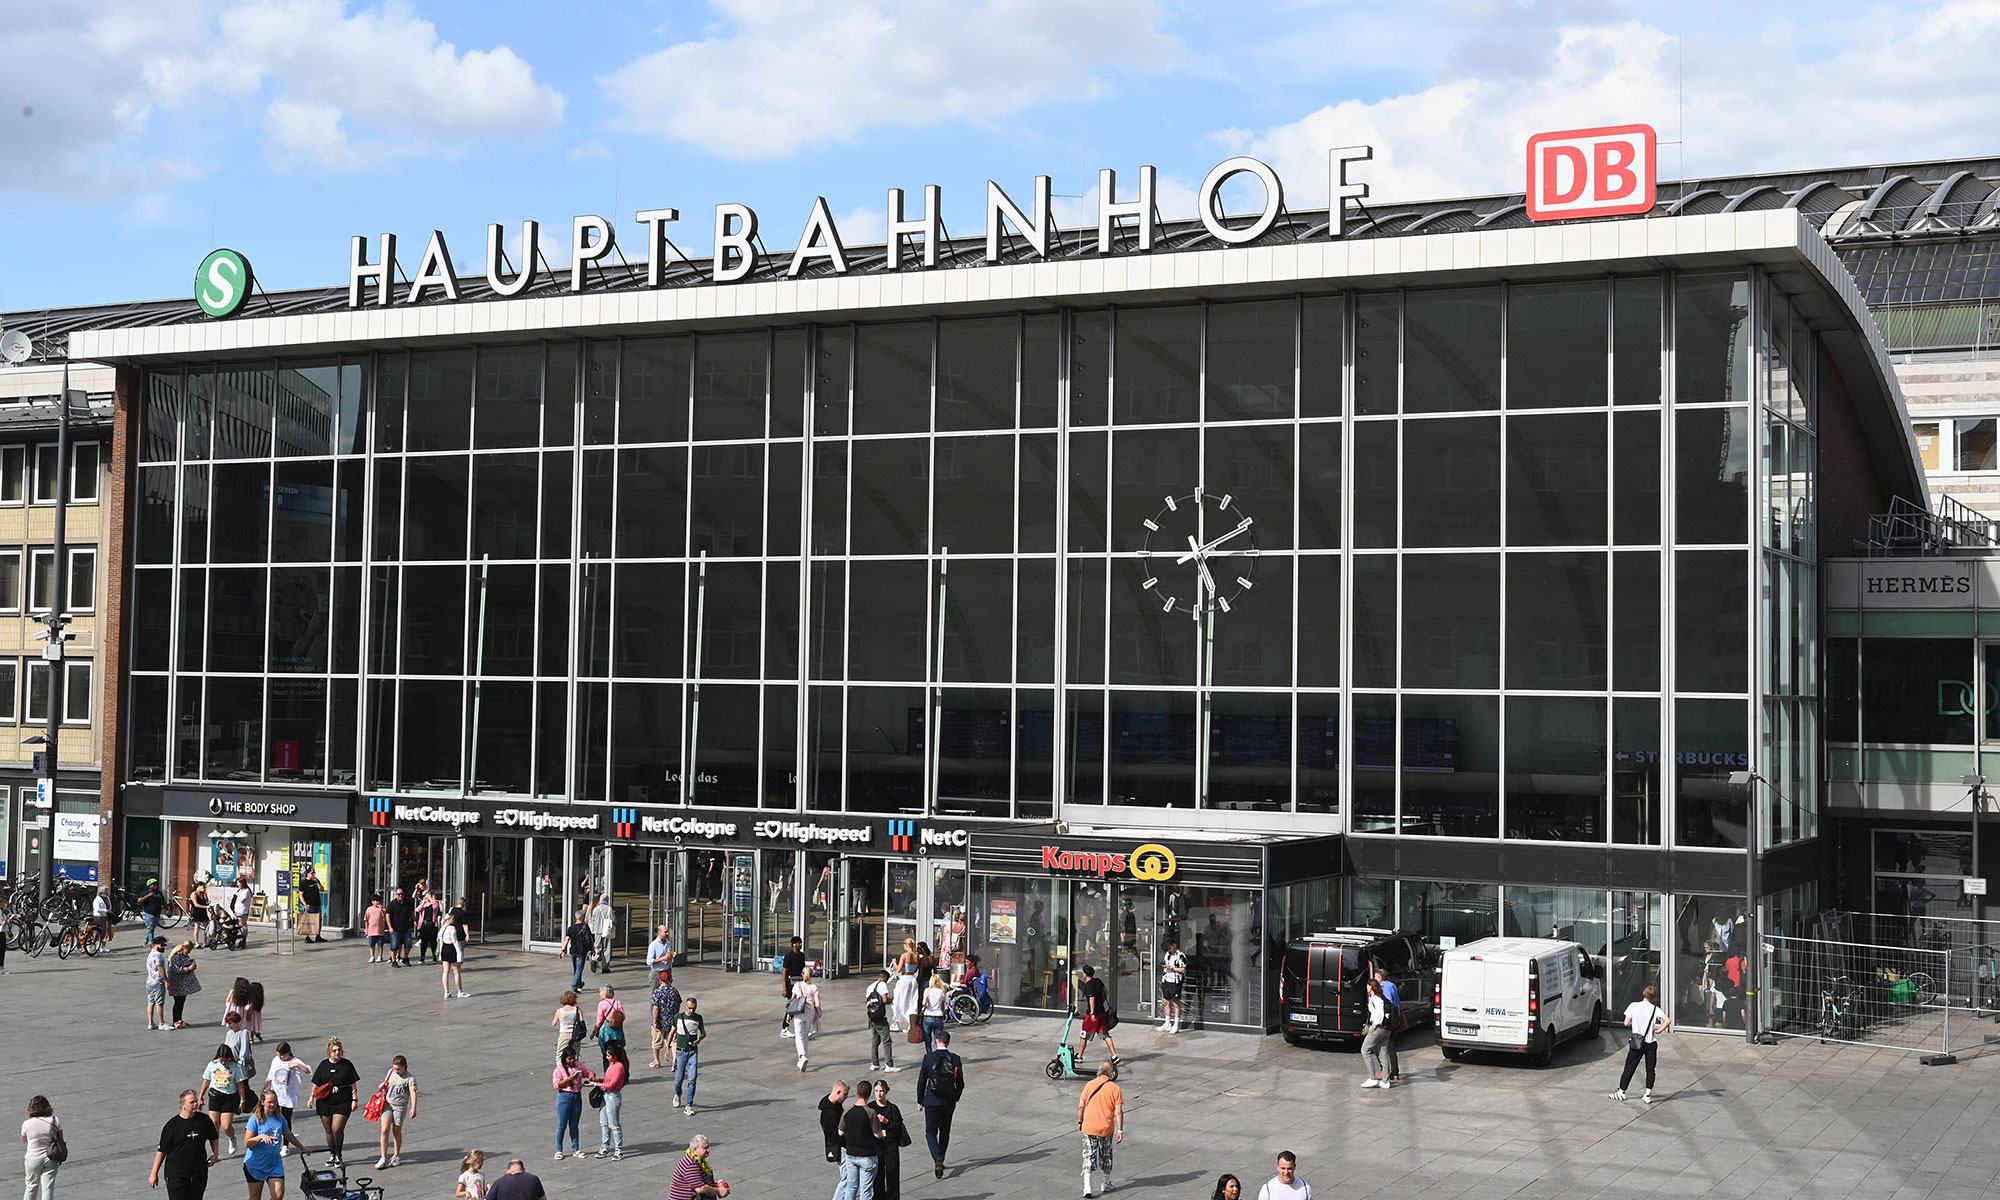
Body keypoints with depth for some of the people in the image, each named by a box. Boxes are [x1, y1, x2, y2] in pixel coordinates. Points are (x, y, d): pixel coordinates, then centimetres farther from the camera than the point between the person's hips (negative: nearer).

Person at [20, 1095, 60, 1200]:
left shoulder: (27, 1124, -14)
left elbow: (23, 1140, 5)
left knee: (31, 1186, 18)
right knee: (47, 1188, 3)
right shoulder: (55, 1121, -11)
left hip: (33, 1159, -1)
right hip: (51, 1159, 1)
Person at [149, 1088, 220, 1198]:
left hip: (199, 1174, 3)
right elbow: (162, 1151, -3)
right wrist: (154, 1173, -2)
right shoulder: (172, 1125, -8)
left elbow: (213, 1138, 19)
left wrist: (215, 1154, 3)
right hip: (176, 1175, -3)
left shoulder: (204, 1120, 1)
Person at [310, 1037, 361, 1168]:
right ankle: (332, 1154, 25)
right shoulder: (324, 1065, 4)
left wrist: (354, 1099, -1)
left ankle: (338, 1155, 5)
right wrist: (312, 1097, 1)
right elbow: (316, 1083, 10)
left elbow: (353, 1083, 3)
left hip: (342, 1102, -3)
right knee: (328, 1130, 10)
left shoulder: (347, 1065, 0)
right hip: (325, 1102, 3)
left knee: (337, 1129, -12)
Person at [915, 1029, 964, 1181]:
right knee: (945, 1132, 18)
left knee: (931, 1132, 5)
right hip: (949, 1101, 2)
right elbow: (960, 1083, 0)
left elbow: (921, 1081, -6)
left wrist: (920, 1100, 6)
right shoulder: (956, 1059, -6)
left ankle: (937, 1159, -17)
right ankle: (940, 1161, 28)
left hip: (932, 1101, -2)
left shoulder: (929, 1058, -11)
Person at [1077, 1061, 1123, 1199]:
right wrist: (1120, 1131, -5)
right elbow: (1118, 1111, -10)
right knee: (1106, 1156, 19)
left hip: (1089, 1127, 0)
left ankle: (1087, 1187, -10)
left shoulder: (1090, 1085, -2)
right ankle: (1107, 1184, 33)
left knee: (1089, 1157, 2)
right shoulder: (1115, 1088, -6)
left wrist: (1080, 1122, 12)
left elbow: (1081, 1105, -1)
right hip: (1106, 1129, 0)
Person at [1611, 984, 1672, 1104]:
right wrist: (1659, 1031, -6)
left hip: (1636, 1043, 0)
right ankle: (1648, 1095, 5)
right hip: (1651, 1043, 0)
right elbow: (1668, 1020, -17)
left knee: (1629, 1068, 9)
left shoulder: (1633, 1006, -6)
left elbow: (1626, 1023, -3)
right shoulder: (1655, 1009, -6)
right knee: (1650, 1069, 10)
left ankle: (1621, 1092, 14)